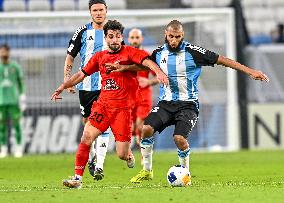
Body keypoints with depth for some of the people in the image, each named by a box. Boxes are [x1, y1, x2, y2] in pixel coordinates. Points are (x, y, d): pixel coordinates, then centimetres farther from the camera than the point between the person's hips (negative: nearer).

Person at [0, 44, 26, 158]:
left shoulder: (15, 67, 5)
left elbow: (21, 84, 9)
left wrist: (22, 99, 3)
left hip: (14, 101, -1)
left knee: (16, 124, -4)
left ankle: (18, 148, 0)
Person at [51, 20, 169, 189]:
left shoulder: (130, 52, -2)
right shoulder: (100, 57, 12)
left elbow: (146, 61, -18)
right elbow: (82, 74, 23)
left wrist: (159, 72, -39)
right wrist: (62, 87, 21)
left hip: (123, 108, -4)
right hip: (103, 105, 4)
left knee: (122, 155, -7)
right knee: (87, 137, -15)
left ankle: (129, 155, 32)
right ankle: (77, 178, -8)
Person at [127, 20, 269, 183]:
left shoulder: (192, 52, -10)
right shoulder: (159, 53, 3)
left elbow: (221, 60, -9)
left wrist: (250, 71, -11)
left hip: (188, 104, -4)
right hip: (166, 103, 4)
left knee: (179, 138, -25)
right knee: (146, 129, -18)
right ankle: (147, 171, 0)